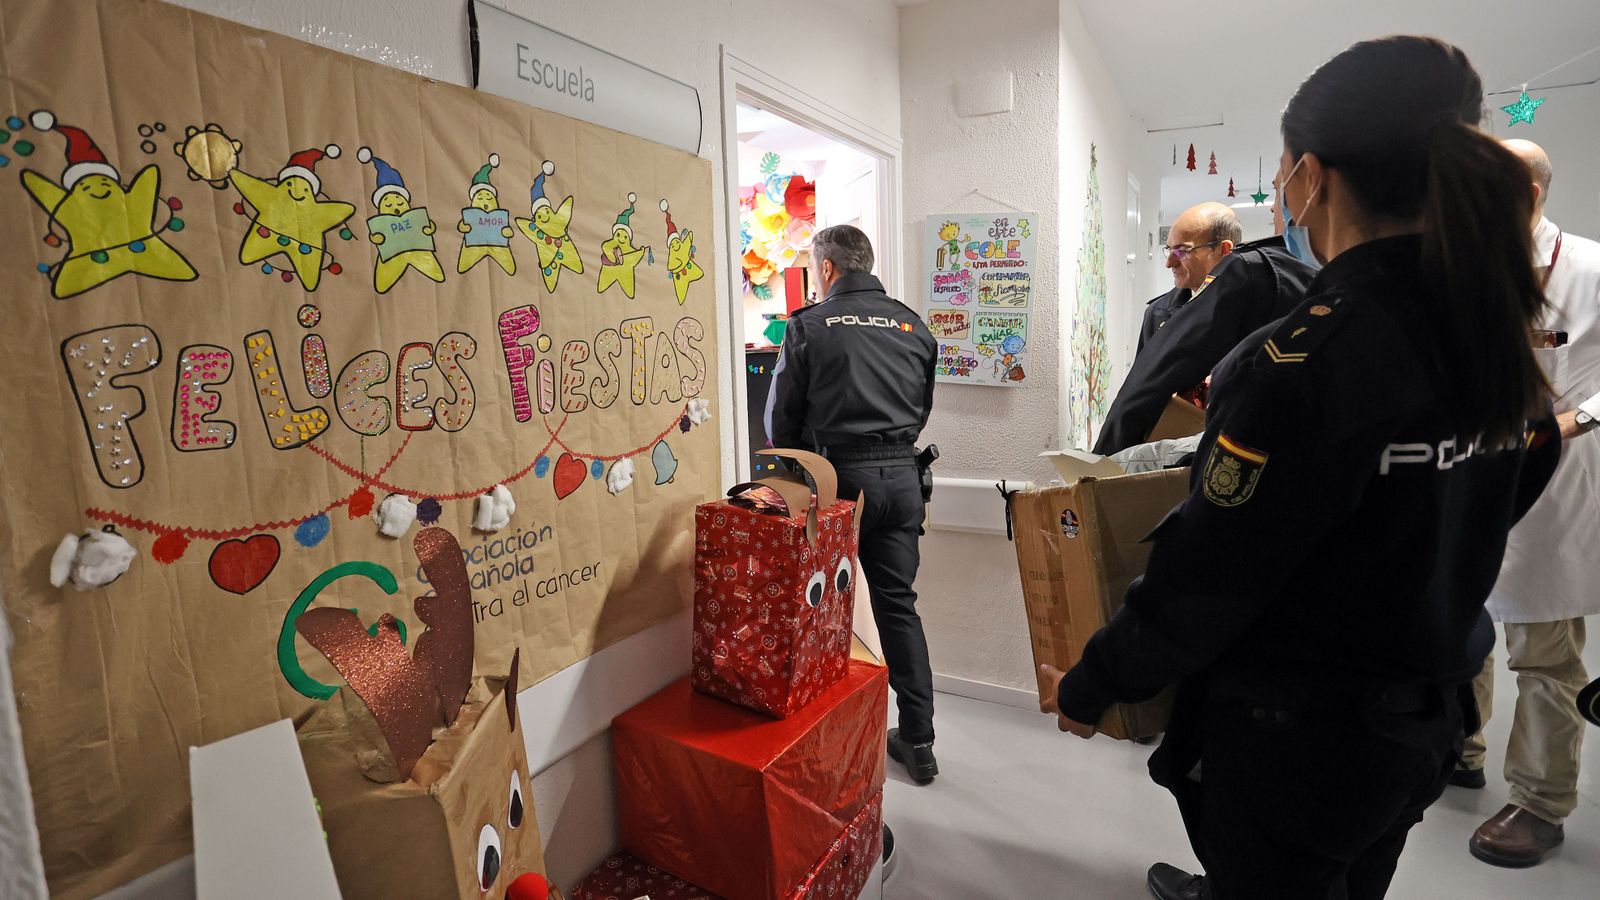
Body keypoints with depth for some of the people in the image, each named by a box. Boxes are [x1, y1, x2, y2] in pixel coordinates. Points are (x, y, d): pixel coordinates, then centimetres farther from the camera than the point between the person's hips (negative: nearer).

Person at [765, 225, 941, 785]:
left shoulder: (810, 325, -4)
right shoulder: (912, 325, 9)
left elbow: (782, 416, -1)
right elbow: (923, 407, 15)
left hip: (839, 478, -4)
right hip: (902, 477, 5)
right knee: (899, 604, 12)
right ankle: (918, 742, 20)